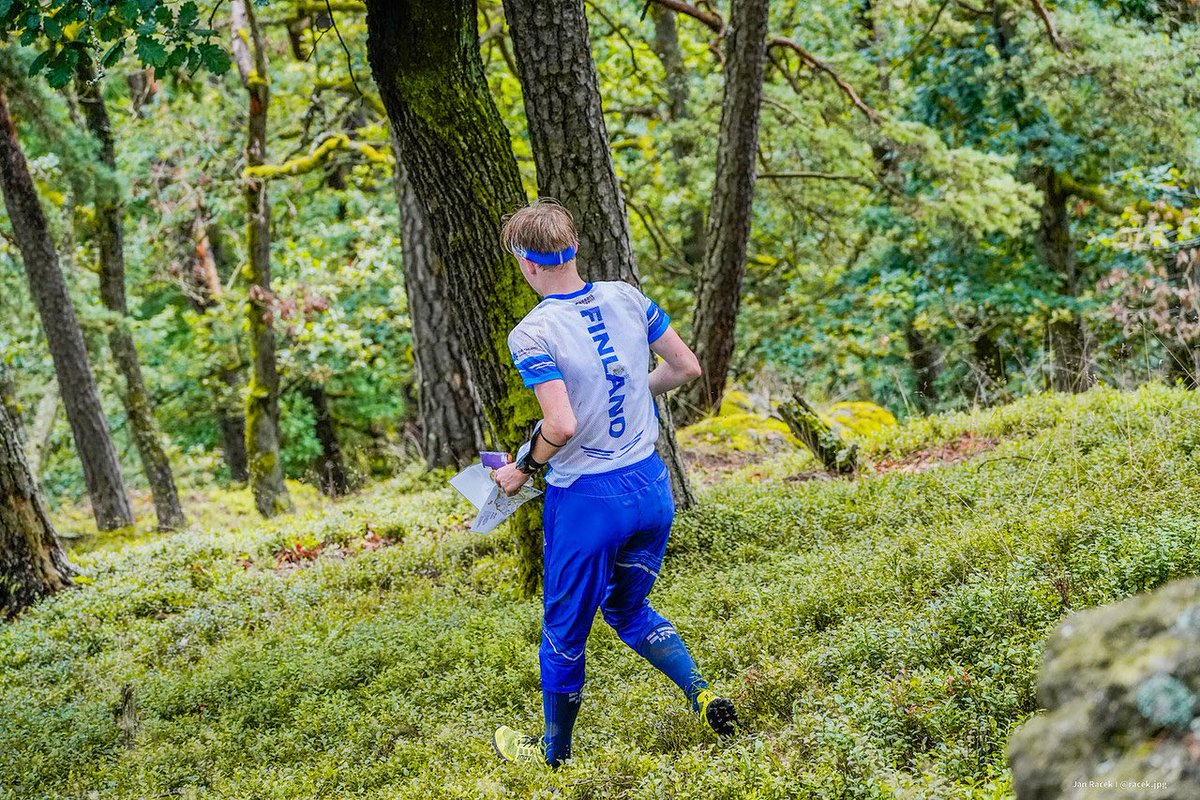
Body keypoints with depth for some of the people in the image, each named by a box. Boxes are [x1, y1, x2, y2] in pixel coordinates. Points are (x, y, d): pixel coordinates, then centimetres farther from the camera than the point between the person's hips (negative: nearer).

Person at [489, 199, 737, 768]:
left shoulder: (531, 334, -18)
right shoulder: (625, 298, -1)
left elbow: (561, 427, -25)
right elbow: (686, 367, 6)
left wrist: (522, 472, -7)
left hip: (586, 501, -6)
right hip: (652, 486, 6)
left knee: (565, 632, 14)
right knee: (628, 609, 27)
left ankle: (554, 754, 30)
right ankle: (703, 696, 11)